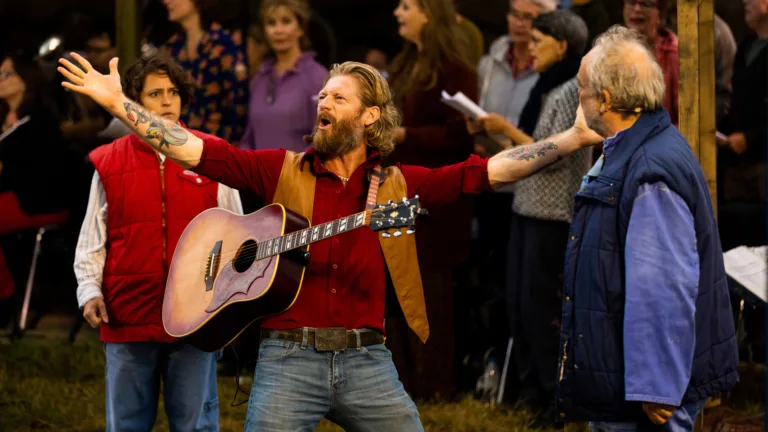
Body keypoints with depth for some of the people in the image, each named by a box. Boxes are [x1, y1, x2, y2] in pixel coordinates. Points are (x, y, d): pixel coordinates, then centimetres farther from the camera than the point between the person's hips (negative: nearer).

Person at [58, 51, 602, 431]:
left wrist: (576, 139, -1)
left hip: (366, 362, 1)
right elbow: (195, 150, -1)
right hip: (289, 358, -1)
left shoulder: (397, 184, 9)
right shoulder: (282, 171, 6)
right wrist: (118, 102, -8)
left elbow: (490, 171, 5)